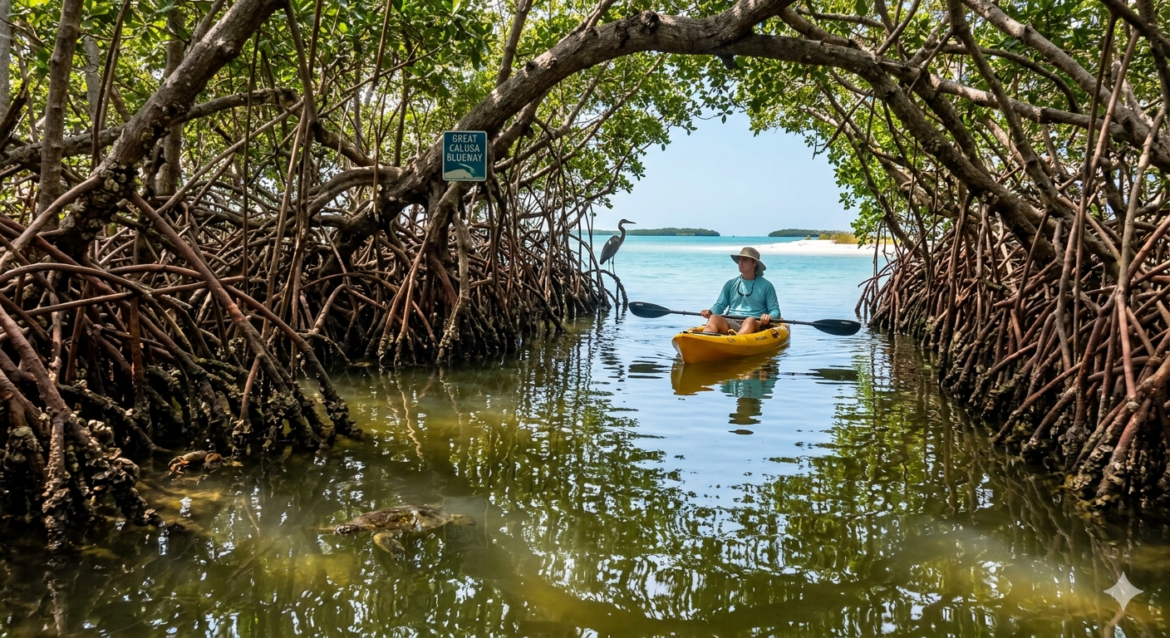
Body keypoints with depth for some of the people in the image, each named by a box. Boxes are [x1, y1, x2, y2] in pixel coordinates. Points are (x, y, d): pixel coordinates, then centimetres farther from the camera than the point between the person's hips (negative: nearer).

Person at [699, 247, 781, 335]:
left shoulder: (766, 286, 11)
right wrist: (710, 312, -5)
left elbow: (775, 311, 8)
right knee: (714, 318, -30)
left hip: (755, 325, -2)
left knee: (750, 321, -38)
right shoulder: (731, 284, 19)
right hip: (730, 324, 2)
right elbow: (720, 305, 17)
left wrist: (769, 317, -15)